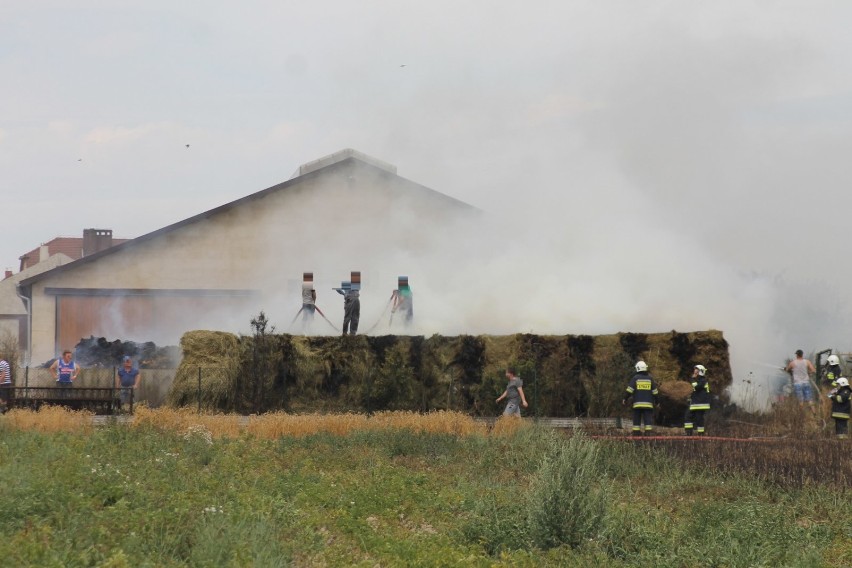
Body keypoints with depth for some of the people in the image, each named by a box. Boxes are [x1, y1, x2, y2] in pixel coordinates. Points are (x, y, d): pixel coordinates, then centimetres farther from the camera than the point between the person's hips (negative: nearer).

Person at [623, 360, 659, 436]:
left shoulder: (635, 378, -1)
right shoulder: (650, 378, 5)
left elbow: (629, 390, -5)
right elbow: (655, 392, 9)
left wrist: (625, 399, 5)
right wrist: (657, 401, 18)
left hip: (637, 404, -1)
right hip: (648, 404, 1)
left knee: (637, 421, 5)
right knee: (648, 421, -1)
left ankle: (636, 436, 2)